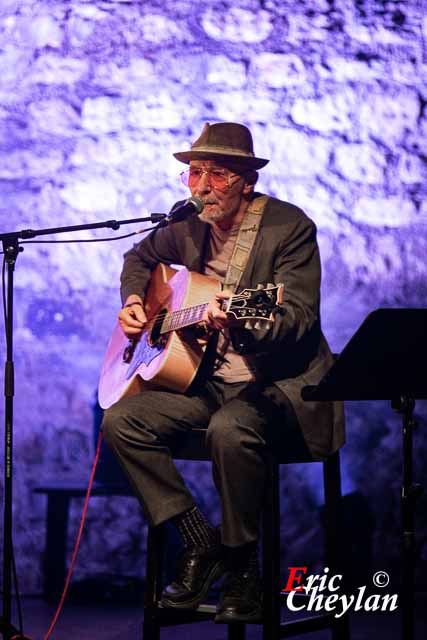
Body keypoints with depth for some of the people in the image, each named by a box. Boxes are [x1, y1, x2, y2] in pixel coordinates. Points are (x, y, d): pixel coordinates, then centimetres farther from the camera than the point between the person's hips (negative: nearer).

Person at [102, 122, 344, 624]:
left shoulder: (290, 227, -12)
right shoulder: (189, 226, 7)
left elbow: (300, 318, -21)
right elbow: (141, 256, 29)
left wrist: (240, 320, -41)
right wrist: (132, 301, 9)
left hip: (280, 381, -7)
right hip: (206, 377, 7)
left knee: (229, 429, -37)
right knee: (121, 420, -14)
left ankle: (241, 567, -15)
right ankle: (199, 541, -4)